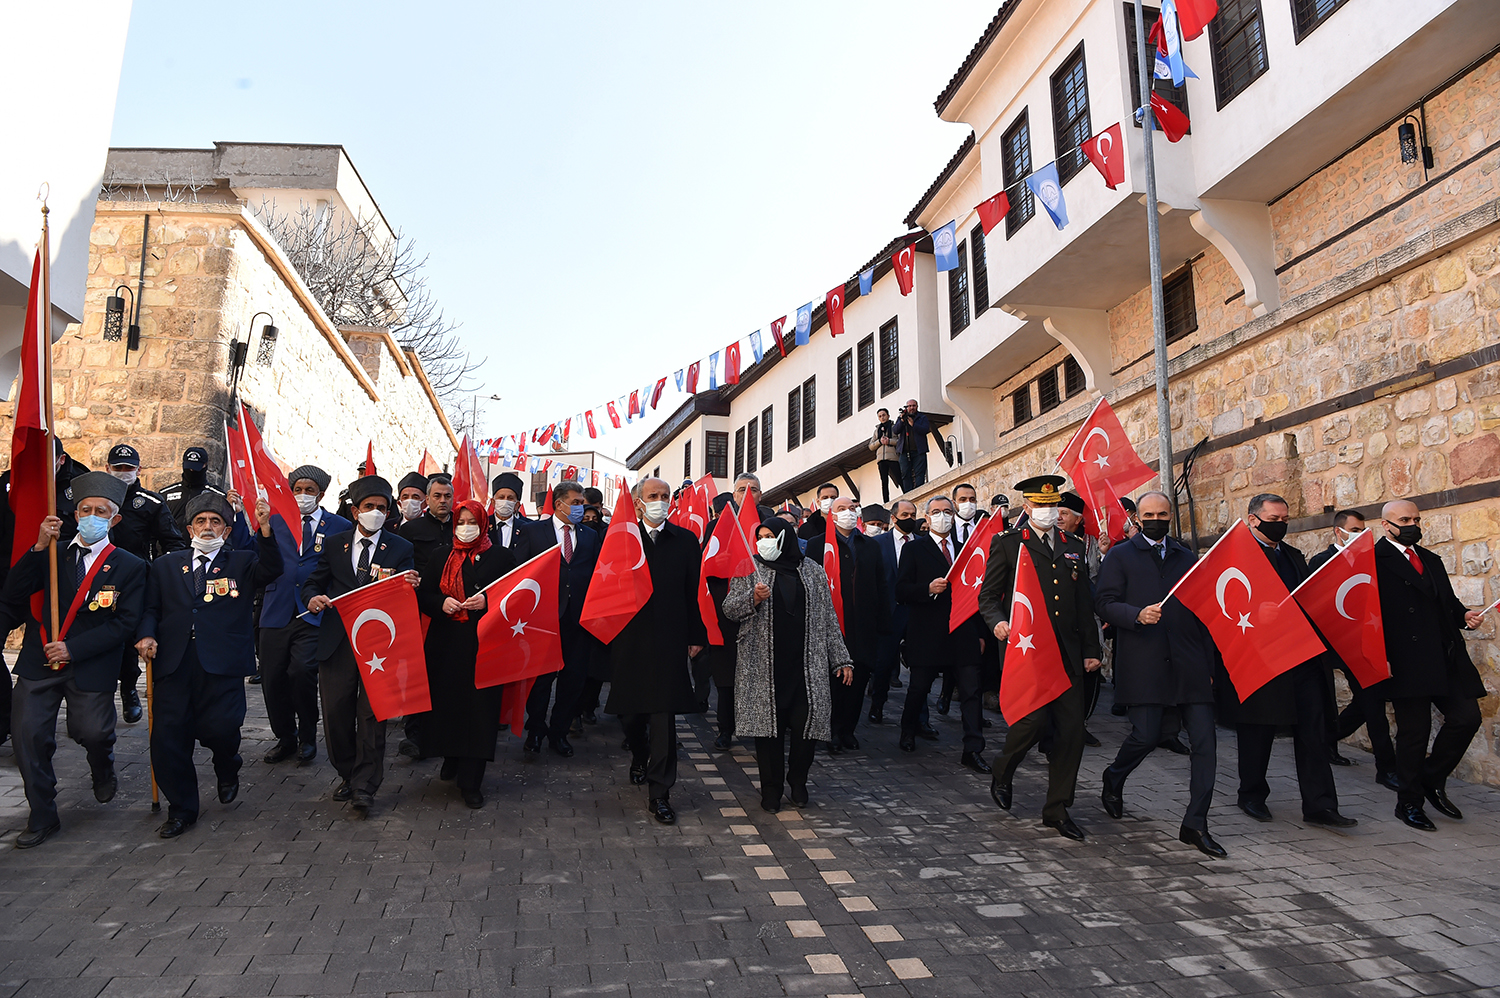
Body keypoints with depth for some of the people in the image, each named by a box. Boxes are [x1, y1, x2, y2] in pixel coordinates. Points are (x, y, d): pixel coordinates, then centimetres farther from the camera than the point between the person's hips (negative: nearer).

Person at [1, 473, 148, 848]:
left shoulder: (129, 567, 0)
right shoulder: (51, 555, 9)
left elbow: (124, 623, -5)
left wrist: (73, 648, -14)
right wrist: (39, 547, -12)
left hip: (91, 667, -3)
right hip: (38, 662, 3)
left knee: (92, 732, -10)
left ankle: (104, 772, 28)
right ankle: (42, 817, 16)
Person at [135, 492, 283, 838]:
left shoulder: (242, 563, 11)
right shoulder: (166, 565, 20)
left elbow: (271, 569, -10)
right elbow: (151, 608, 19)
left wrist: (264, 528, -24)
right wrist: (146, 634, -2)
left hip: (221, 664, -3)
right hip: (173, 663, 3)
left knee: (219, 728, -14)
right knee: (168, 736, 2)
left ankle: (228, 769, 23)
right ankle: (181, 809, 21)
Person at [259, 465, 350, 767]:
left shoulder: (339, 527, 4)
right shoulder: (275, 521, 12)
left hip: (314, 614, -3)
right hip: (277, 614, 3)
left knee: (302, 671, -18)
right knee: (272, 678, 4)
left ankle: (307, 738, 5)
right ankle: (285, 739, 25)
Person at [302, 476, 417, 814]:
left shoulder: (400, 548, 4)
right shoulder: (334, 544, 11)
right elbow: (314, 582, 16)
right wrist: (312, 597, -8)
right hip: (337, 642, 2)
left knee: (372, 714, -1)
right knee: (336, 712, 7)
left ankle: (364, 786, 10)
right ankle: (347, 775, 28)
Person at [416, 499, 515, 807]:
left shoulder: (500, 557, 4)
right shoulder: (441, 557, 14)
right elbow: (423, 594, 13)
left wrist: (487, 601, -15)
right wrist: (441, 603, -8)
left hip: (483, 644, -3)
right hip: (446, 643, 3)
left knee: (479, 707, -4)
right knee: (447, 702, 6)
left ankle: (470, 780, 4)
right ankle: (452, 758, 32)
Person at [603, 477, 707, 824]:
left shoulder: (686, 541, 5)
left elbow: (694, 591, 6)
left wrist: (696, 636, 4)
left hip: (669, 639, -1)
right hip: (628, 637, 1)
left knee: (663, 714, -5)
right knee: (630, 709, 13)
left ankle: (659, 792, 3)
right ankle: (640, 757, 44)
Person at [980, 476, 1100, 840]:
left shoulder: (1073, 546, 17)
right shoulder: (1008, 544, 4)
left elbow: (1085, 602, 18)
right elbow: (988, 595, 3)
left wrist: (1091, 650, 14)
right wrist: (998, 621, -18)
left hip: (1067, 652, 5)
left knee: (1071, 728, 2)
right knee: (1034, 718, -14)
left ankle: (1057, 808, 16)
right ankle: (1003, 773, 18)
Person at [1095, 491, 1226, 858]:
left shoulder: (1187, 557, 18)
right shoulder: (1120, 555, 6)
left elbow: (1200, 613, 17)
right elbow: (1105, 604, -2)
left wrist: (1208, 664, 13)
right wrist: (1138, 615, -21)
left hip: (1189, 665, 4)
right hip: (1143, 665, -4)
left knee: (1205, 742, -2)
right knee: (1146, 736, -5)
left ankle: (1195, 825, 8)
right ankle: (1113, 779, 27)